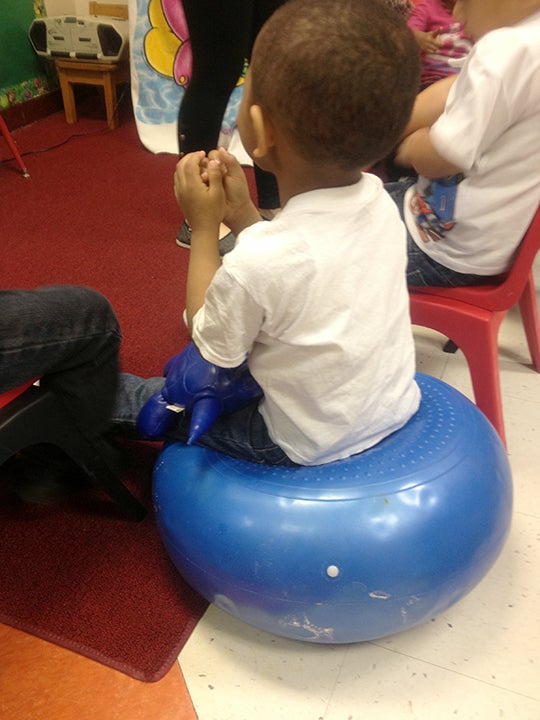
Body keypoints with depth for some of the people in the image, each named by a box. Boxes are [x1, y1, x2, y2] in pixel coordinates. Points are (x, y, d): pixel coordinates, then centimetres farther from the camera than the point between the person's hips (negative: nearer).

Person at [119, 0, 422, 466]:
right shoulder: (379, 202, -14)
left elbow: (214, 348, -13)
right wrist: (243, 215, -8)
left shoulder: (255, 266, -35)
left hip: (310, 445, -6)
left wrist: (205, 226, -12)